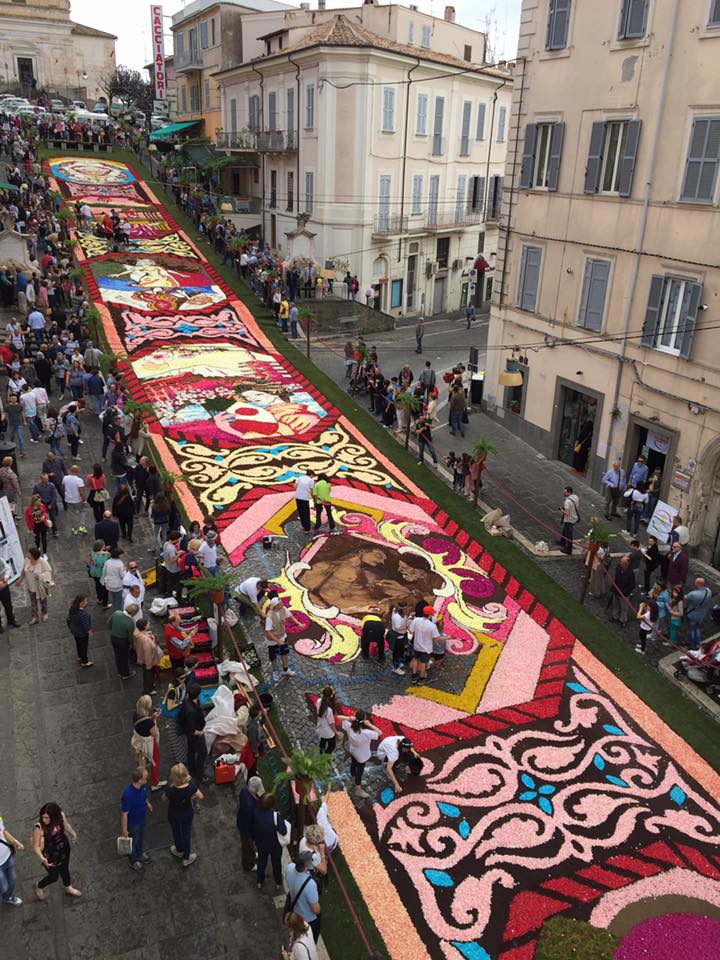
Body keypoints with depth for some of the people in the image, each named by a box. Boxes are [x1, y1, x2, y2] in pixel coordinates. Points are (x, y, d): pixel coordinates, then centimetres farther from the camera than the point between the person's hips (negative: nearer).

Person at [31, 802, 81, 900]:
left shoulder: (60, 816, -24)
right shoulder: (39, 828, -36)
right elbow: (36, 846, -24)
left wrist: (73, 833, 9)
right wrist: (42, 858, -37)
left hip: (64, 850, 4)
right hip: (50, 857, -4)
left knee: (65, 870, 29)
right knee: (53, 877, 20)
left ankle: (68, 888, 59)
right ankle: (39, 887, 54)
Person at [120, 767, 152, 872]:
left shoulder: (143, 785, -23)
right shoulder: (128, 795, -43)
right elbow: (124, 814, -28)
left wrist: (147, 803, 18)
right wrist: (124, 830, -17)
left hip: (143, 818, 6)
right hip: (133, 823, -6)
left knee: (141, 837, 32)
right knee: (133, 842, 23)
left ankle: (140, 853, 59)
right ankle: (133, 861, 50)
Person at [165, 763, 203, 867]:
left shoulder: (170, 789, -35)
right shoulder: (191, 786, -31)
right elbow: (200, 797, -14)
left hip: (174, 815, -1)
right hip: (187, 814, 1)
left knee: (176, 833, 29)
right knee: (187, 834, 25)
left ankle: (179, 851, 56)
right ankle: (186, 858, 44)